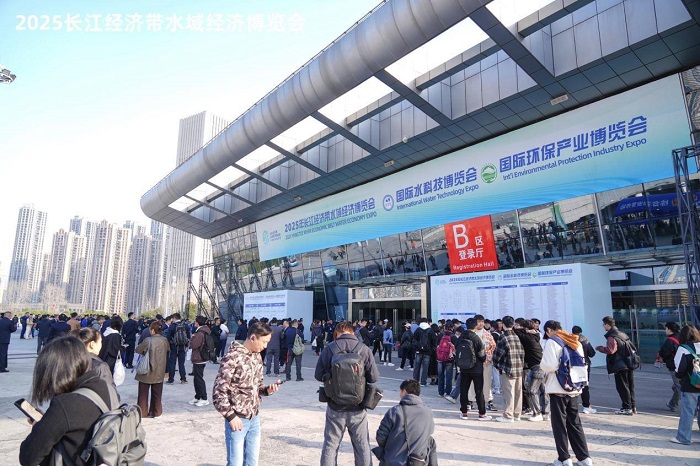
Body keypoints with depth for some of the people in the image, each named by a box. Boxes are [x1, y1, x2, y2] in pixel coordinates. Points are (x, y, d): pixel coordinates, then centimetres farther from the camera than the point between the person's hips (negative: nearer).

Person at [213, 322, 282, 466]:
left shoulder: (257, 357, 6)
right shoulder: (232, 357, -18)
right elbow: (218, 391, -17)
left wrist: (267, 389, -5)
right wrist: (230, 416, -17)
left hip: (254, 419, 7)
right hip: (237, 419, -7)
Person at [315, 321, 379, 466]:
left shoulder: (329, 349, -10)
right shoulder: (364, 349, -11)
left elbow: (318, 375, -3)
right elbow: (374, 377, -7)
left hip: (335, 406, 0)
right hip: (357, 407, 0)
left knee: (331, 444, 14)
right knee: (362, 445, 15)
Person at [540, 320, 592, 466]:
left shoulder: (551, 342, -10)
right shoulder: (576, 342, 10)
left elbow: (550, 366, -18)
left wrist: (541, 362, 1)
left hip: (558, 389, -6)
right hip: (574, 389, 6)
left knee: (559, 424, 5)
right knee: (575, 423, 16)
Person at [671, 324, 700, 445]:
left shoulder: (683, 349, -13)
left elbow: (679, 369, -14)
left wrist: (679, 376, 6)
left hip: (689, 387, -5)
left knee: (687, 412, 2)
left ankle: (683, 437, 8)